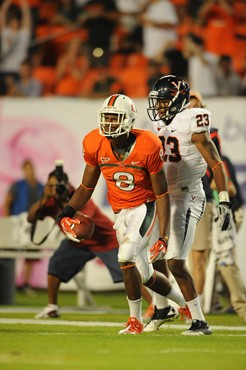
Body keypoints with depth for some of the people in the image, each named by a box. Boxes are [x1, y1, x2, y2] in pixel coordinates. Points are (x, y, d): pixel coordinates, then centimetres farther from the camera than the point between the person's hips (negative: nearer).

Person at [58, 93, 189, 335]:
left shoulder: (147, 147, -21)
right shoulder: (96, 145, -9)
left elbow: (162, 195, -14)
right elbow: (87, 186, 5)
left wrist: (163, 236, -19)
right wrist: (67, 212, -10)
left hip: (145, 209, -5)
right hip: (121, 214, 5)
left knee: (126, 256, -25)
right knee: (144, 275, 12)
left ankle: (135, 319, -9)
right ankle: (183, 303, 39)